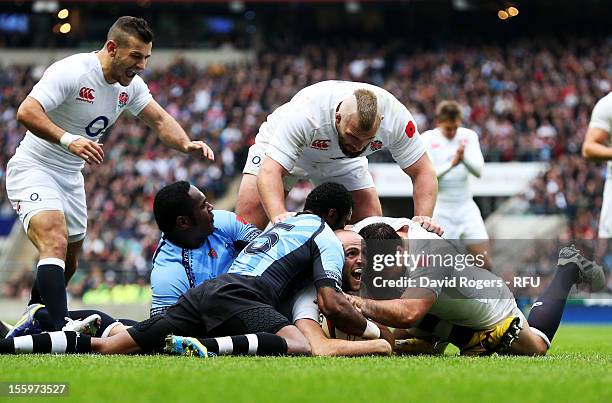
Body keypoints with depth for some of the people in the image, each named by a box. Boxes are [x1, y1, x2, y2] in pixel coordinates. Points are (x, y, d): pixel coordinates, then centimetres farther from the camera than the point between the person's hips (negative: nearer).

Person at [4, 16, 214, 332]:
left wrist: (186, 145, -17)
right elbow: (26, 112, -33)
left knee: (69, 264, 14)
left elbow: (159, 120, 4)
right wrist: (67, 140, -47)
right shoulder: (72, 72, -24)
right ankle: (60, 330, -39)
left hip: (71, 176, 9)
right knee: (56, 245, -28)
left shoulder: (130, 84, 1)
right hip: (34, 169, -9)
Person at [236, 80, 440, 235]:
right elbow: (269, 173, -48)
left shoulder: (395, 115, -35)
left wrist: (423, 218, -39)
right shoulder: (304, 113, -45)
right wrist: (278, 215, -66)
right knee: (246, 222, -18)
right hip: (280, 147, -3)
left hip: (340, 160, 3)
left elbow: (422, 172, -23)